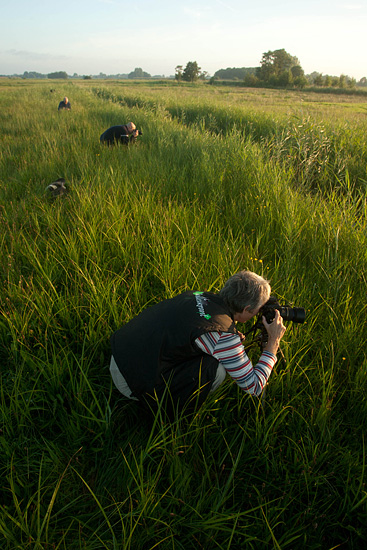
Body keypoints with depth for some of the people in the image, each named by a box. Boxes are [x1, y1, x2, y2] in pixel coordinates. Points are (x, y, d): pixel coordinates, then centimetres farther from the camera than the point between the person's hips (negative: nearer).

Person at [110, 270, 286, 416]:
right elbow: (254, 387, -8)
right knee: (216, 368, -12)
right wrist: (273, 342, 0)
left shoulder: (201, 296, 2)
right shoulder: (224, 336, -20)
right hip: (133, 383, -8)